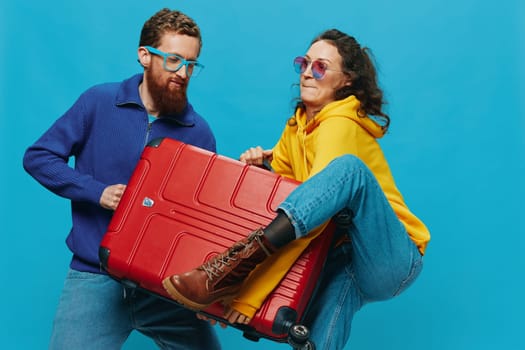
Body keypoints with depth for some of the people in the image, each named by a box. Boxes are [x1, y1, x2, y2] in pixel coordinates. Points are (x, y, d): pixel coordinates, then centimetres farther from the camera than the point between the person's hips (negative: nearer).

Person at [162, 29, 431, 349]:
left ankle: (232, 267, -40)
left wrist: (251, 295, -29)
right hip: (345, 258, 7)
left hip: (392, 260, -6)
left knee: (348, 167, -33)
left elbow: (311, 224, -26)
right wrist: (259, 168, -8)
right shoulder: (298, 125, 10)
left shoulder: (342, 125, -16)